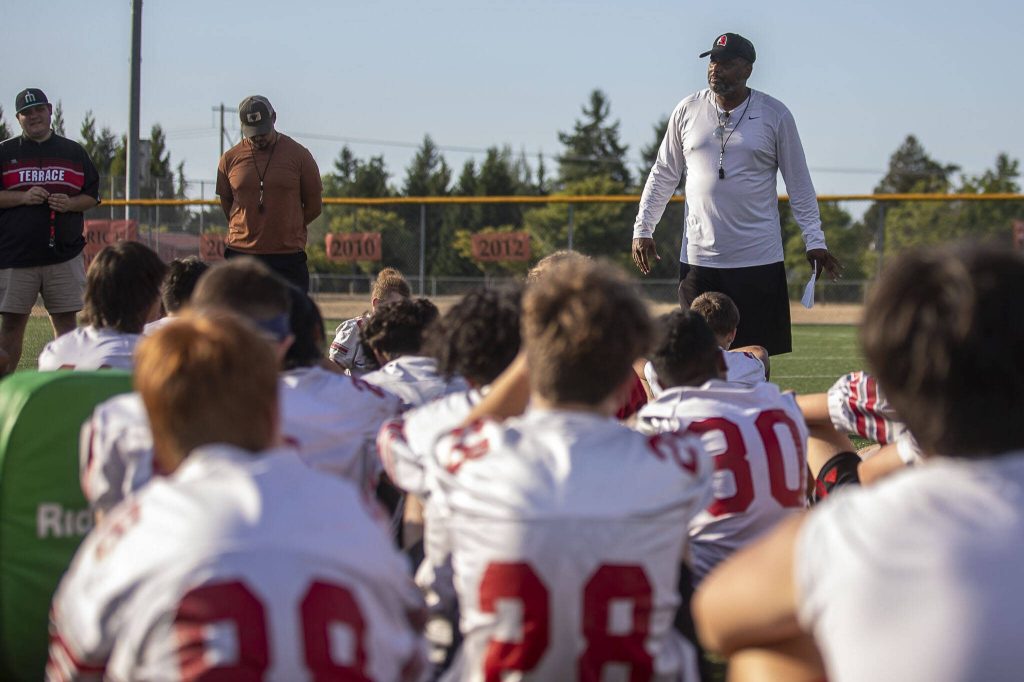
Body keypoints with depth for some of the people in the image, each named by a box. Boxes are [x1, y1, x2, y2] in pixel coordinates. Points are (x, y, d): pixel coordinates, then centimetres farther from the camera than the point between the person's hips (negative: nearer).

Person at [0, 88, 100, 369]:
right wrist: (23, 197, -14)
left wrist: (70, 203, -7)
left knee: (65, 321, 2)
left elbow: (92, 196, 13)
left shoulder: (74, 152, 12)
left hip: (64, 253, 1)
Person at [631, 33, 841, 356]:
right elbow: (664, 174, 13)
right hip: (698, 257, 2)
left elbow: (799, 183, 4)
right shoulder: (688, 111, 5)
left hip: (759, 259, -1)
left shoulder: (776, 115, 1)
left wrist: (815, 241, 0)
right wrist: (642, 229, 8)